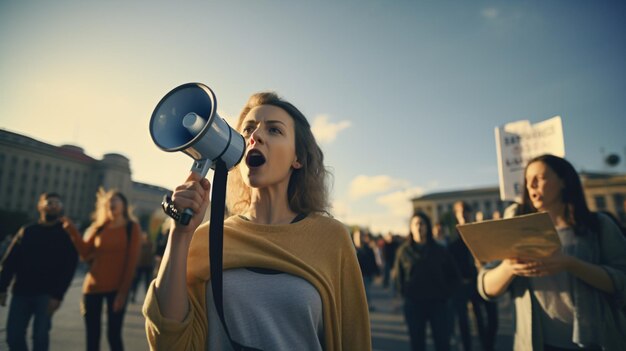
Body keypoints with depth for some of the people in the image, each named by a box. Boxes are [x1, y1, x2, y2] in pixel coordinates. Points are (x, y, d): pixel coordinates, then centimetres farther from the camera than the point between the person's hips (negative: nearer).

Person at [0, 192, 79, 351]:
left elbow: (69, 267, -6)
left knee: (40, 336, -3)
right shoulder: (26, 231, 14)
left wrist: (58, 295, -15)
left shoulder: (66, 235, 3)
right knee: (13, 335, 2)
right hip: (21, 292, 3)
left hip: (46, 294, -3)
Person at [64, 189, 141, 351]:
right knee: (92, 336, 10)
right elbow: (85, 254, 0)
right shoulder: (98, 227, 10)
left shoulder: (132, 227, -2)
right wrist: (73, 232, -5)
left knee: (113, 335, -1)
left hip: (116, 288, -4)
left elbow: (132, 261, -7)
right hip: (93, 286, 4)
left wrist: (123, 290, -11)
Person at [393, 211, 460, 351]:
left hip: (437, 303, 1)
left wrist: (445, 293, 0)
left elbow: (454, 275, 8)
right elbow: (398, 276, 7)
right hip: (413, 304, 0)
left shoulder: (439, 250, 4)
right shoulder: (404, 251, 1)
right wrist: (405, 293, -1)